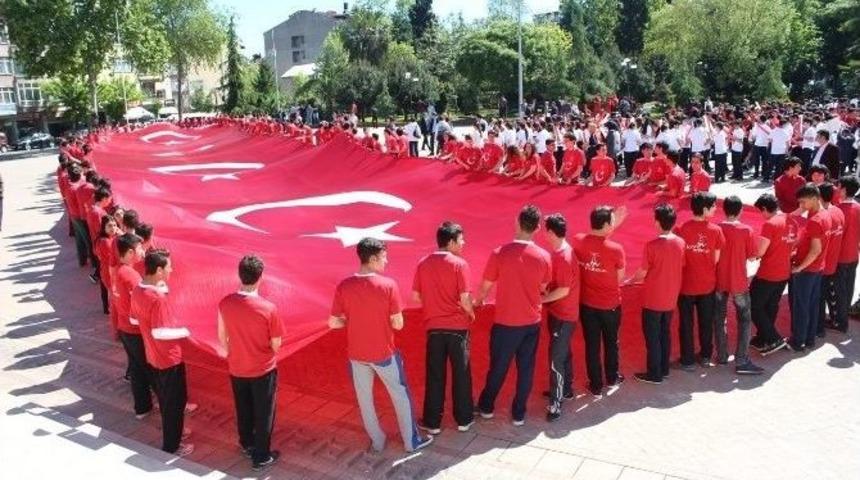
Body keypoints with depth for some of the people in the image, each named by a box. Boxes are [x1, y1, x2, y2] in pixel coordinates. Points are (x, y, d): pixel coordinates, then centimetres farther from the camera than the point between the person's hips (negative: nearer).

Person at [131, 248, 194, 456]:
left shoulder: (137, 290, -2)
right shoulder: (157, 298, -30)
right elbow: (159, 332, -29)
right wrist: (184, 331, -17)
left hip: (153, 357, 9)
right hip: (169, 358, -9)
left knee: (164, 398, 25)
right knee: (175, 401, 9)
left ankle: (172, 430, 44)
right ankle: (172, 445, 21)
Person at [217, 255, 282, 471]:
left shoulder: (225, 303, -15)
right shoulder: (268, 308, -26)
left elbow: (222, 336, 1)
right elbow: (276, 344, -15)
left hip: (236, 368, 4)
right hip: (263, 369, -4)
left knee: (243, 409, 25)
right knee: (263, 413, 14)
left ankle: (247, 444, 46)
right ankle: (261, 457, 27)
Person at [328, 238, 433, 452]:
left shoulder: (344, 286, -11)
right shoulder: (387, 285, -18)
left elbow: (333, 323, -7)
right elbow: (398, 324, -14)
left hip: (356, 354, 2)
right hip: (384, 353, -2)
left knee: (364, 398, 20)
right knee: (401, 395, 17)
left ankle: (377, 441, 33)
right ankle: (412, 441, 29)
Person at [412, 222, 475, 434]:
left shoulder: (423, 263, 0)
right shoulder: (459, 264, -13)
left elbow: (416, 296, 4)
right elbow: (464, 299, -15)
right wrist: (471, 314, 4)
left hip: (433, 326, 3)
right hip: (457, 326, -3)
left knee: (434, 375, 11)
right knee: (461, 373, 11)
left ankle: (432, 422, 19)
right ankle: (464, 419, 23)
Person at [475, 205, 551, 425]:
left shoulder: (499, 254, -17)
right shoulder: (544, 257, -9)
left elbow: (485, 286, -5)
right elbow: (542, 288, 6)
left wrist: (478, 300, 17)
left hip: (505, 322, -1)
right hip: (532, 322, 2)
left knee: (498, 367, 15)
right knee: (526, 369, 15)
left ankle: (486, 407, 34)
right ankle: (519, 414, 27)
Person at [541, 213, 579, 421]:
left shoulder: (563, 257, -25)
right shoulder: (562, 251, 5)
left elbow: (563, 291, -24)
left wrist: (540, 300, -16)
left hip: (563, 315, -10)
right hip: (560, 312, 10)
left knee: (556, 358, -6)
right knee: (563, 352, 21)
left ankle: (555, 403, 0)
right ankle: (565, 389, 36)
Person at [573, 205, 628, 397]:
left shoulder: (577, 241, -12)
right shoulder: (616, 249, -22)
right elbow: (620, 278, -9)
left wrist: (614, 225, 11)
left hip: (587, 303, 2)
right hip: (610, 305, -2)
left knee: (592, 345, 12)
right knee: (611, 342, 21)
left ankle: (596, 386, 21)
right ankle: (612, 378, 40)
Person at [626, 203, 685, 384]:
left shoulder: (652, 245, -21)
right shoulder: (680, 243, -4)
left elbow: (643, 272, -14)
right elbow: (680, 268, 6)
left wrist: (629, 281, 5)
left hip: (653, 299, -6)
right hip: (671, 297, 6)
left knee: (652, 336, 7)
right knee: (665, 333, 20)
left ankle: (654, 374, 16)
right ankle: (664, 369, 31)